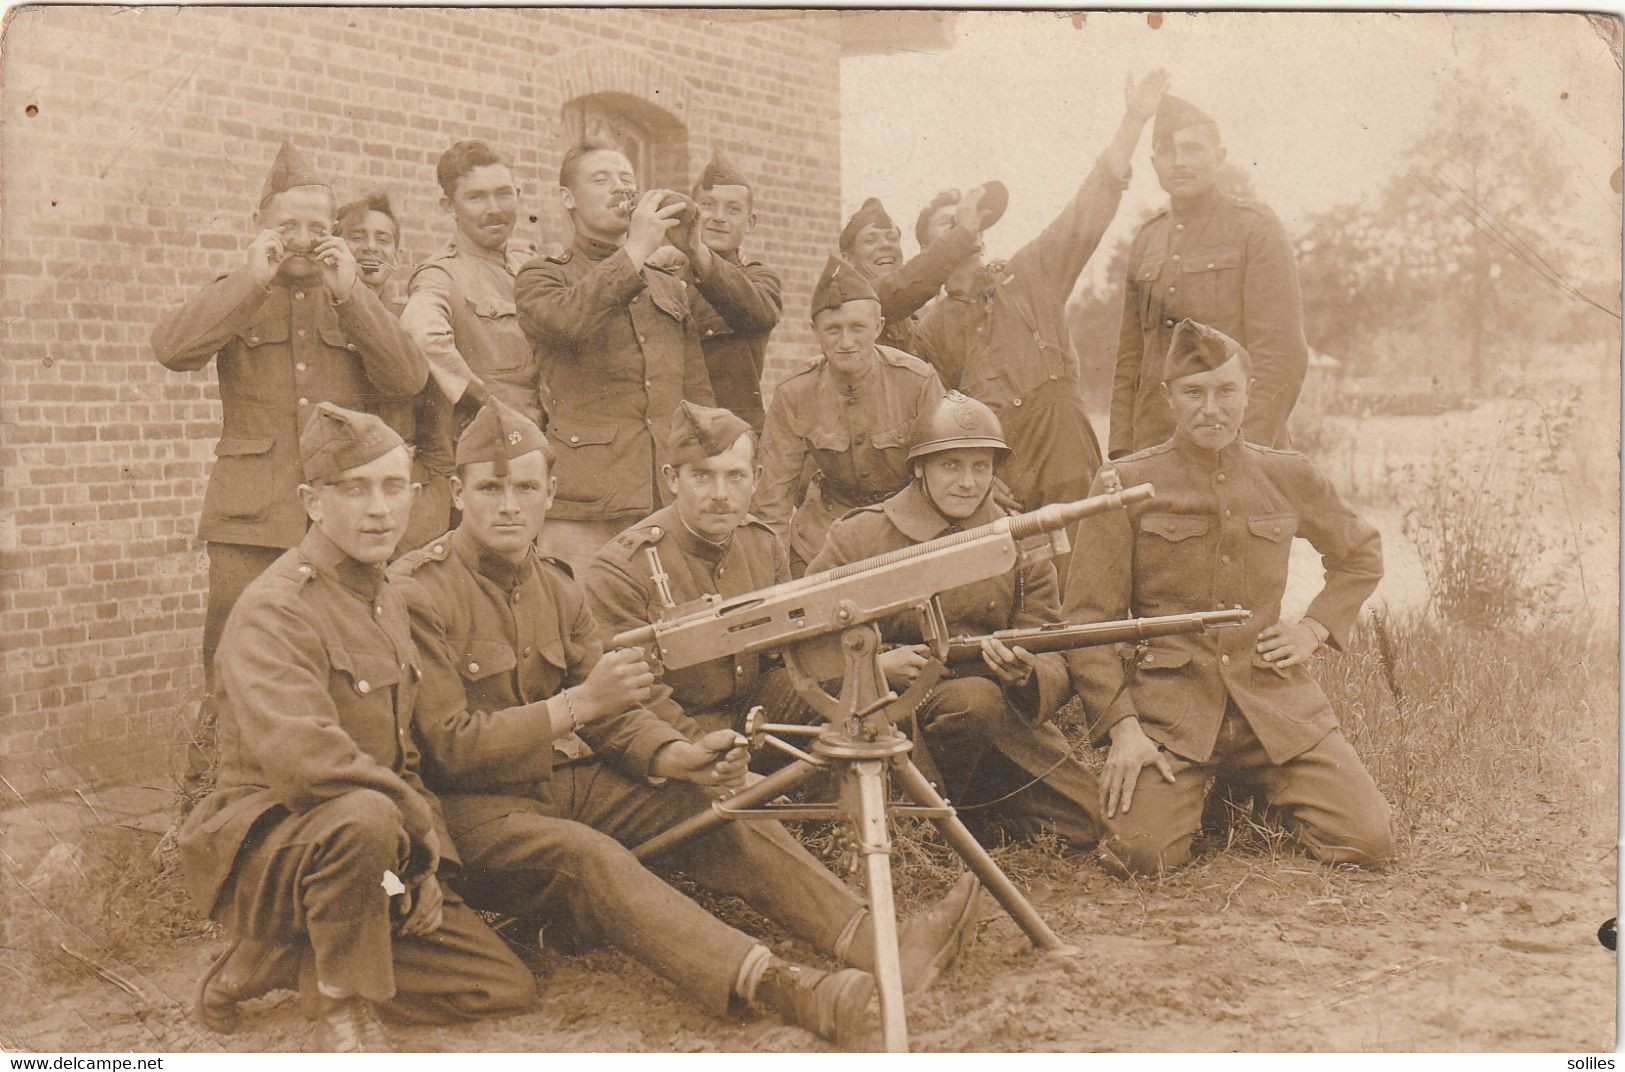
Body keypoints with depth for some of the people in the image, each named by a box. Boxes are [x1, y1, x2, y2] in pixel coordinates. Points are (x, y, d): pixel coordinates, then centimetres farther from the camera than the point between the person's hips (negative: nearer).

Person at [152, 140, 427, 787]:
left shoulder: (359, 302, 18)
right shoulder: (234, 297, 14)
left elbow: (408, 379, 1)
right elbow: (172, 349, -7)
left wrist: (348, 292, -4)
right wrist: (253, 277, -6)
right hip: (252, 515, -1)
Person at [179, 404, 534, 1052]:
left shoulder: (386, 600, 11)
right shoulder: (273, 611, -17)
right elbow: (303, 757, -32)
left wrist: (427, 863, 4)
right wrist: (422, 829, -20)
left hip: (372, 853, 8)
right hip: (259, 845, -8)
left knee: (510, 988, 2)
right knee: (365, 816, -41)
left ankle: (280, 962, 9)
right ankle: (342, 1007, -16)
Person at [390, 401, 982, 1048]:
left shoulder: (556, 584, 12)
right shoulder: (417, 594, -11)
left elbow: (613, 710, 8)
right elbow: (448, 747, -17)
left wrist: (674, 756, -14)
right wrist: (579, 704, -24)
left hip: (571, 776, 8)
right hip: (473, 805, -7)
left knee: (722, 813, -13)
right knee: (585, 856, -36)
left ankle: (880, 947, -26)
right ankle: (791, 993, -54)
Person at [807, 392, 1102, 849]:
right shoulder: (858, 538, -1)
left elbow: (1056, 667, 3)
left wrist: (1025, 675, -22)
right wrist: (875, 665, -19)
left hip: (1005, 725, 4)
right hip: (891, 721, -4)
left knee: (1092, 823, -11)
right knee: (977, 698, -35)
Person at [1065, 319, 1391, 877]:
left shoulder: (1289, 476, 7)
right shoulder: (1124, 486, -2)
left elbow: (1362, 555, 26)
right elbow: (1088, 619, -2)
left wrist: (1316, 627, 9)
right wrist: (1122, 726, -12)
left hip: (1273, 700, 3)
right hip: (1167, 702, -2)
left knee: (1368, 840, -12)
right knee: (1145, 853, -22)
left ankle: (1258, 786, 19)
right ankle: (1190, 790, 14)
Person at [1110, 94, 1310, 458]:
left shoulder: (1256, 229, -1)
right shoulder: (1146, 241, 14)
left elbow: (1283, 354, -7)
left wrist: (1249, 450, -13)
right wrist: (1120, 452, 9)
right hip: (1153, 450, 4)